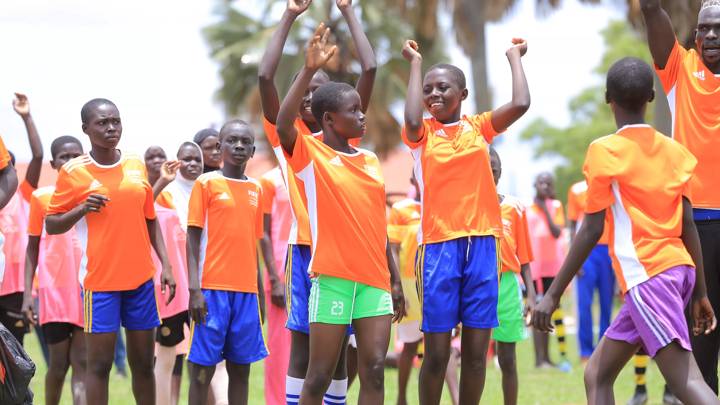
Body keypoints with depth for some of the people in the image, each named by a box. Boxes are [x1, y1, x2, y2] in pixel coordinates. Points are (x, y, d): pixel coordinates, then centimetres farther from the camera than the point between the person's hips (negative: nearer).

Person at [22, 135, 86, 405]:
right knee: (59, 363, 5)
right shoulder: (41, 197, 4)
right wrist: (27, 293, 1)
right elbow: (33, 248, 6)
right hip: (54, 291, -1)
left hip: (88, 290, 1)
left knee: (82, 362, -4)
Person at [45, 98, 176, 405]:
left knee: (143, 362, 9)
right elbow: (51, 226, 0)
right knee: (99, 363, -4)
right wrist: (81, 210, -18)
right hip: (100, 280, -4)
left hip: (141, 277, 4)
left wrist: (166, 265, 9)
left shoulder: (137, 166, 8)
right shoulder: (73, 172, -4)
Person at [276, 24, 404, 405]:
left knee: (374, 370, 0)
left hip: (374, 278, 5)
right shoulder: (310, 154, -1)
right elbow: (283, 124, -22)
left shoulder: (370, 159, 15)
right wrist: (309, 69, -25)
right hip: (333, 277, -5)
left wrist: (395, 278, 14)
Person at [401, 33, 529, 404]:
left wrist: (514, 57, 8)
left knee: (476, 351, 4)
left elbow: (521, 104, -4)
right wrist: (415, 64, -8)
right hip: (438, 243, -2)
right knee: (436, 352, -1)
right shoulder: (422, 134, 3)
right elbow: (412, 119, -20)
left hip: (481, 242, 2)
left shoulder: (479, 127, 9)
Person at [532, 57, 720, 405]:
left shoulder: (605, 151, -6)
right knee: (597, 374, 15)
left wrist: (553, 294, -5)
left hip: (647, 275, -8)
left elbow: (591, 231, -9)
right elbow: (688, 225, 12)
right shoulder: (674, 151, 11)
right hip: (679, 270, 8)